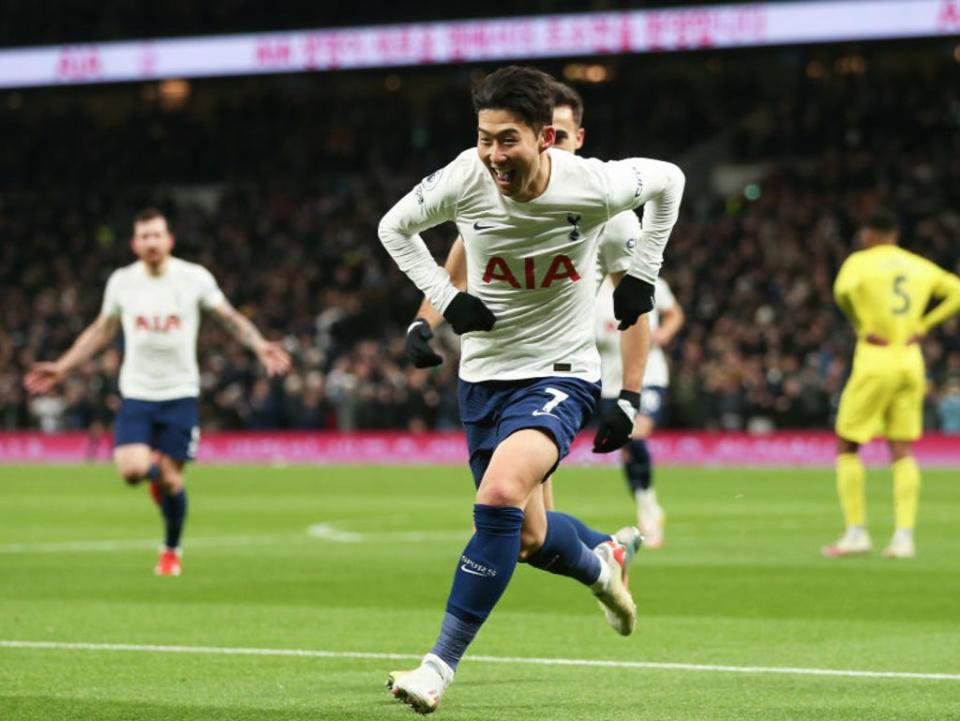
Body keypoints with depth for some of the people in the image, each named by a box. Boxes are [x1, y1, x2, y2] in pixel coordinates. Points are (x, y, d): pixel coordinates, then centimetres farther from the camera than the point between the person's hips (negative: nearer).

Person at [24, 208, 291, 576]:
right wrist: (62, 367, 13)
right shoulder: (122, 281, 1)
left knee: (171, 479, -2)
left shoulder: (195, 277, -5)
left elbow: (232, 319, 2)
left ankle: (172, 550, 22)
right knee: (131, 470, -17)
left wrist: (259, 346, -15)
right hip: (136, 393, 1)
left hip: (180, 393, -1)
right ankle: (152, 466, 22)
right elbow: (101, 330, 15)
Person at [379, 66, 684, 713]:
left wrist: (643, 276, 1)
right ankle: (602, 566, 48)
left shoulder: (593, 186, -19)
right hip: (484, 374, 4)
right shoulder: (463, 181, -15)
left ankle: (441, 665, -22)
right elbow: (394, 228, 5)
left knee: (500, 496, -29)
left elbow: (668, 180, 5)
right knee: (528, 541, 11)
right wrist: (446, 299, -7)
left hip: (560, 373, -4)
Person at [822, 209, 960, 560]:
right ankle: (904, 536, -4)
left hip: (875, 362, -5)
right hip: (910, 363, 5)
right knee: (902, 451, 6)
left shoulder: (861, 261, -4)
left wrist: (862, 327, -9)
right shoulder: (921, 266, 11)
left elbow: (844, 290, -24)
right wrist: (921, 327, 6)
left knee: (847, 448, 6)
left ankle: (856, 533, 3)